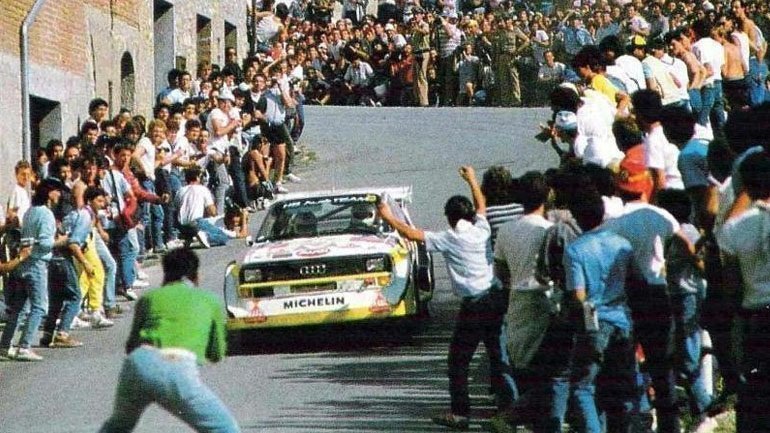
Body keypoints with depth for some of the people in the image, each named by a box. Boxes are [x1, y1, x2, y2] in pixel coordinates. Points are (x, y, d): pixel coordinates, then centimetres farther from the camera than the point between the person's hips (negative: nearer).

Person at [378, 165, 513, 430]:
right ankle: (505, 404, 15)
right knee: (497, 355, 14)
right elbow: (481, 205, 28)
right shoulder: (481, 231, 6)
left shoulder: (449, 239, -8)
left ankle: (460, 412, -1)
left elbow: (411, 234, -5)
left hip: (474, 304, -6)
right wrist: (472, 180, 42)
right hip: (497, 299, 6)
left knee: (458, 360, 2)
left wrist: (388, 217, 8)